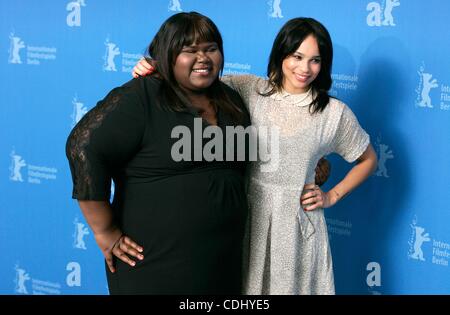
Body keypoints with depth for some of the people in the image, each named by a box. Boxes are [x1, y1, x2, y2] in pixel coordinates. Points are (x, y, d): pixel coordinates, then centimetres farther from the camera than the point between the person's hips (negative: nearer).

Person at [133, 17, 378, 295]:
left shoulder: (335, 113, -4)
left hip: (297, 222, -1)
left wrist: (332, 196, 0)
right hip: (246, 215, 1)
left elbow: (368, 160, 9)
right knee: (245, 286, 13)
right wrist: (155, 69, -25)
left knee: (290, 286, 11)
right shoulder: (249, 90, -3)